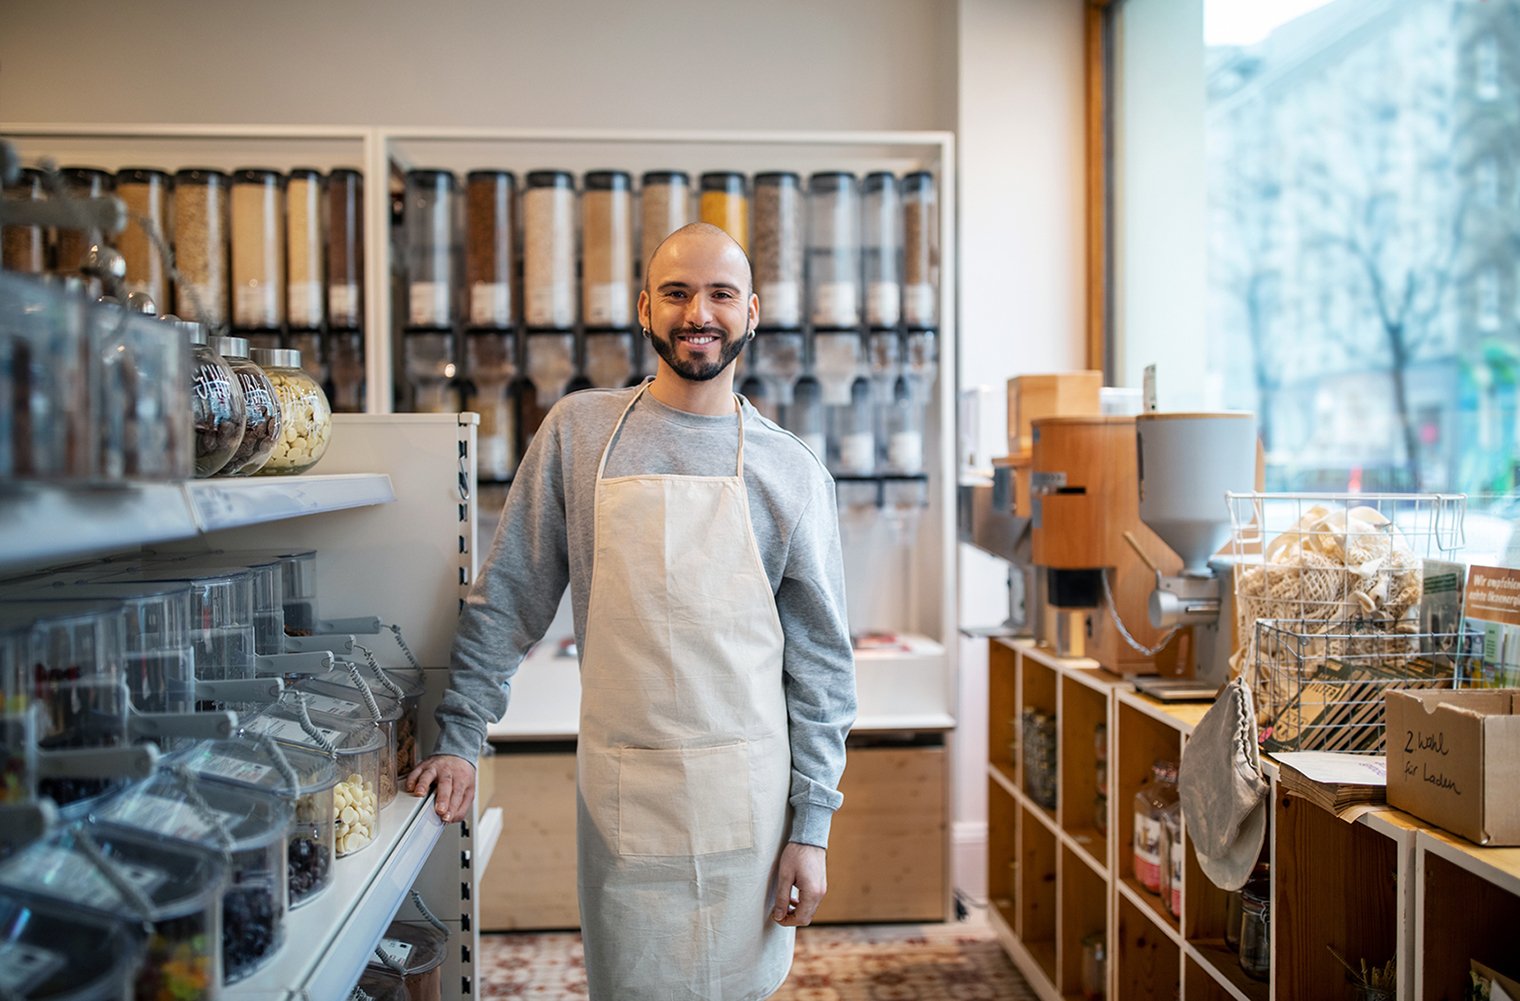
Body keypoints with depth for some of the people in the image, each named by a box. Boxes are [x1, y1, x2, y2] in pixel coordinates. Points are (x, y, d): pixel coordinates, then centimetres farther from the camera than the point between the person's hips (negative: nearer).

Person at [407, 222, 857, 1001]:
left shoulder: (793, 473, 0)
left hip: (746, 790, 0)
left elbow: (820, 662, 1)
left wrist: (812, 826, -3)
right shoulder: (578, 430, 1)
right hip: (619, 789, 0)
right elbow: (506, 600, 6)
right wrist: (458, 738, 1)